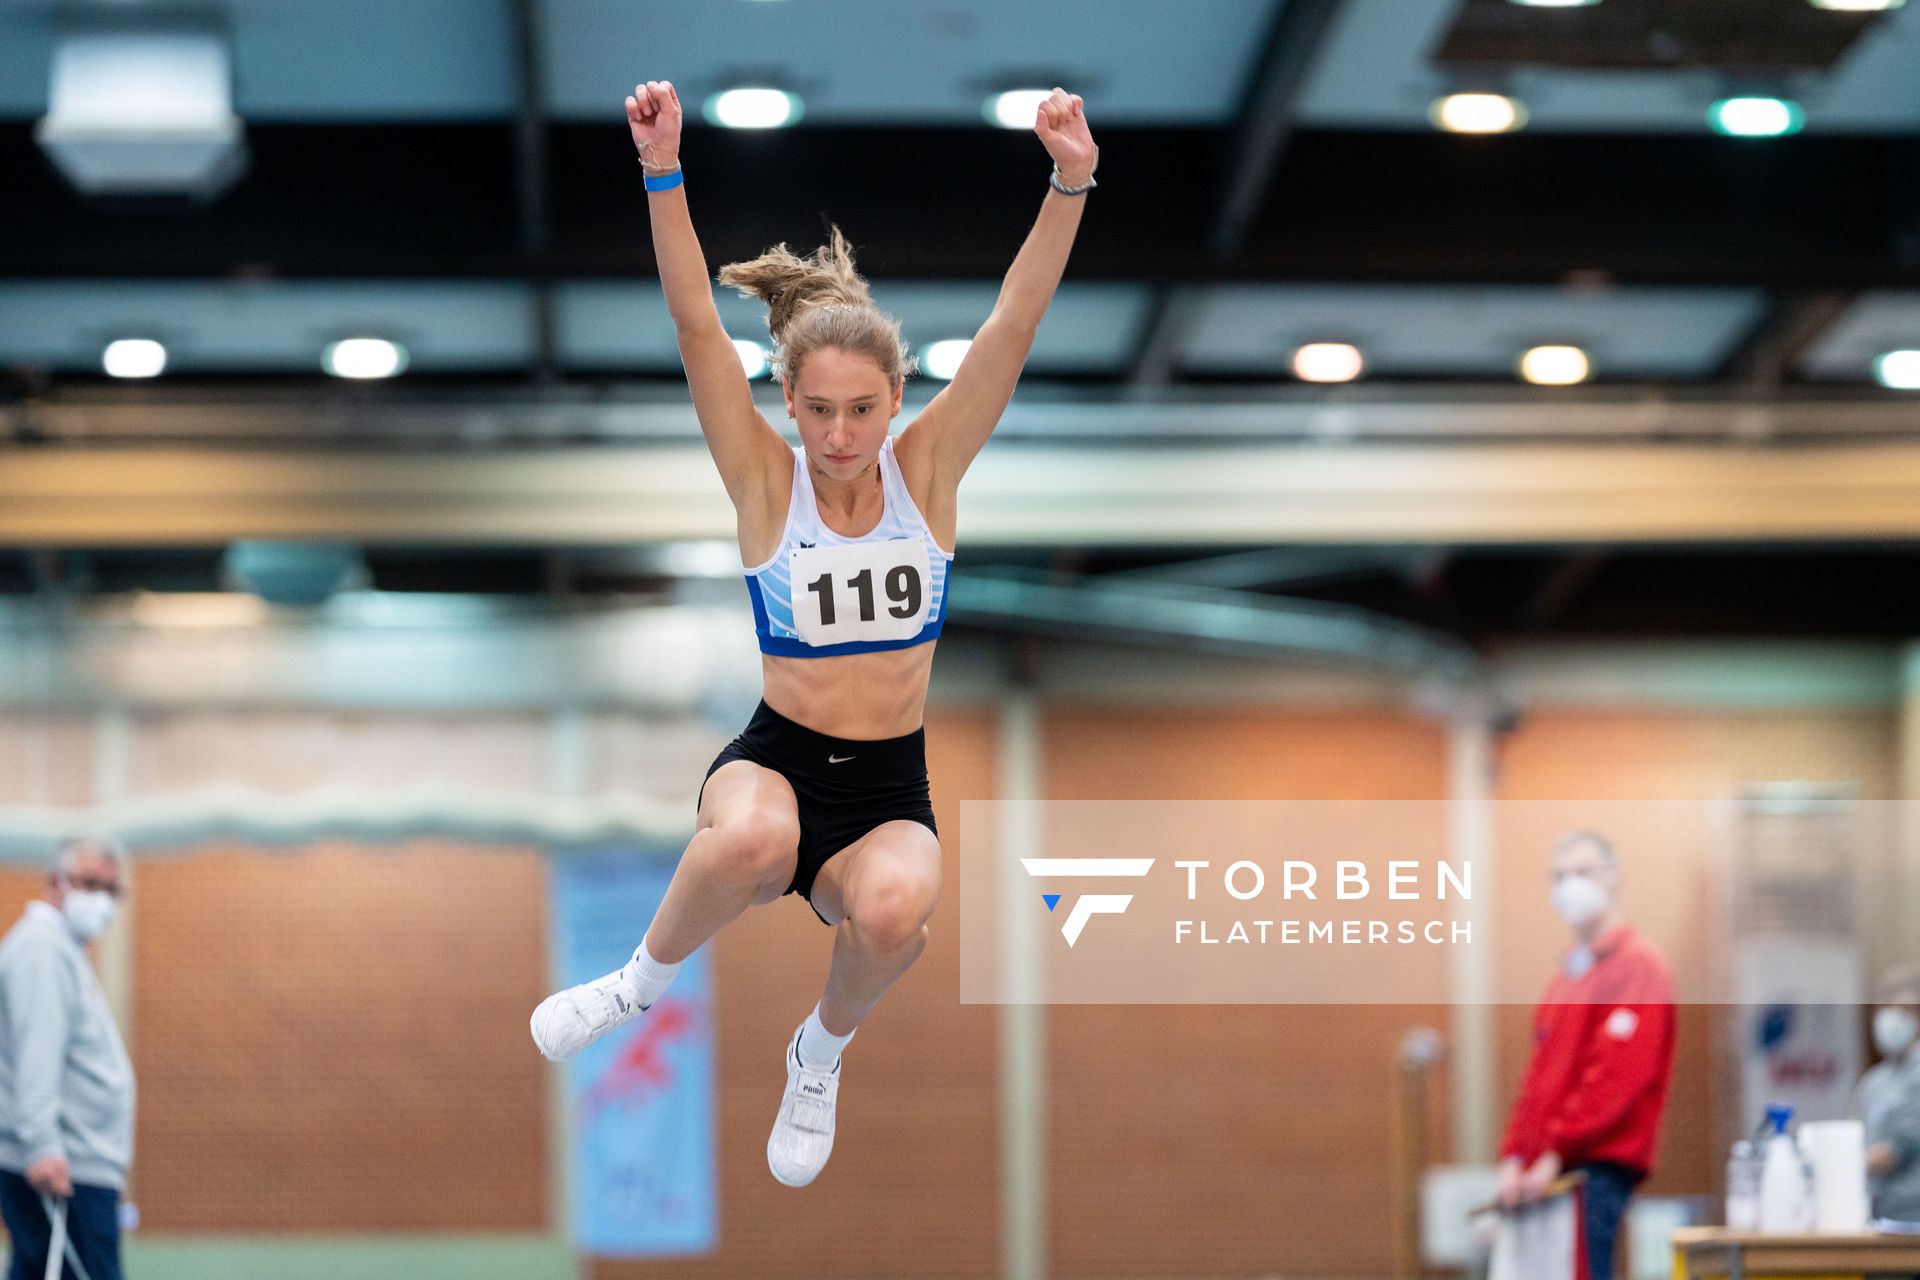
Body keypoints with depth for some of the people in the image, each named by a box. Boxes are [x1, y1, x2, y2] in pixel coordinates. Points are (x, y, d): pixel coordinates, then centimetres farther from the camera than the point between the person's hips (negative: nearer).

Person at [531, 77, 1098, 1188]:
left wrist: (1070, 186, -25)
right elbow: (697, 329, -15)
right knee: (752, 843, -39)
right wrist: (663, 176, -29)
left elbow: (1014, 328, -11)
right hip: (777, 761, -1)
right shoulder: (767, 481, -4)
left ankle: (822, 1055, 2)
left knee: (892, 911, -34)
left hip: (892, 792, 1)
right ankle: (646, 981, -5)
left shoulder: (927, 471, -1)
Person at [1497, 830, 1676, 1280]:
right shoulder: (1568, 976, 22)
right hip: (1545, 1174, 9)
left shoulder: (1636, 965, -5)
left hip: (1600, 1164, -9)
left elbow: (1620, 1074, -15)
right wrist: (1514, 1156, 9)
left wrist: (1558, 1150, -17)